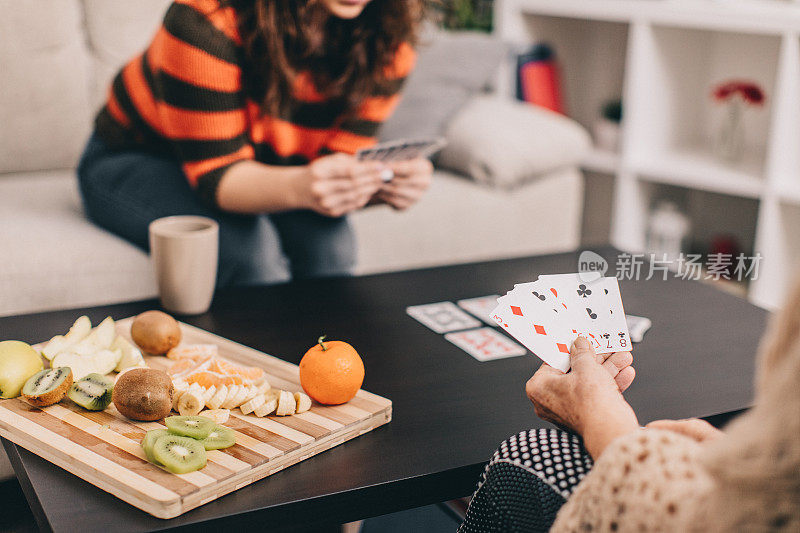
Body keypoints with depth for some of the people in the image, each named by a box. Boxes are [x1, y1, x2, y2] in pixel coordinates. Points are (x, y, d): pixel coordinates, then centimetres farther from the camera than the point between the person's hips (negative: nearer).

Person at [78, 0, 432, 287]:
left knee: (329, 241, -26)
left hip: (262, 168, 4)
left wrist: (380, 185, -40)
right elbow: (216, 174, -32)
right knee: (241, 242, -33)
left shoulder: (389, 42, -18)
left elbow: (340, 159, -15)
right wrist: (302, 187, -53)